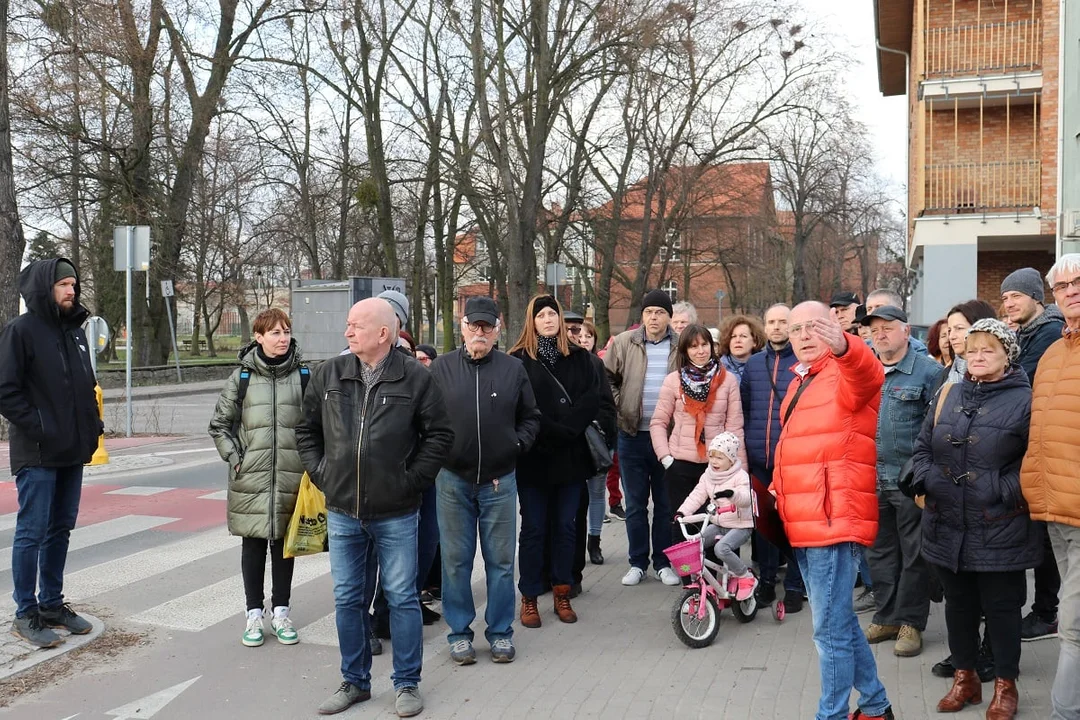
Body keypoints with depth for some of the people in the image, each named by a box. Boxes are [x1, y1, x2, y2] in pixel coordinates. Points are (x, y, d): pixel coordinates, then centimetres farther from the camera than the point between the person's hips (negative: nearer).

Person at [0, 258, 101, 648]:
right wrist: (39, 429, -17)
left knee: (60, 529, 14)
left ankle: (52, 603, 25)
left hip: (72, 452, 7)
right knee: (32, 532, 0)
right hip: (36, 454, -7)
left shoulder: (75, 331, 13)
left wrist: (92, 425, 8)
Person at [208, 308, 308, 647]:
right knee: (253, 543, 7)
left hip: (291, 477, 0)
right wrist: (234, 457, -2)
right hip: (250, 478, 0)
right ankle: (254, 614, 19)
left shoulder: (304, 374, 1)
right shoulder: (242, 377, 1)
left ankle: (281, 612, 22)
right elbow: (219, 424, 8)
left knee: (284, 542, 9)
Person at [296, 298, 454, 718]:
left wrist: (413, 478, -6)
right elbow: (307, 429, 14)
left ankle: (407, 683, 22)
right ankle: (355, 682, 30)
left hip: (396, 514, -3)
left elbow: (440, 434, -2)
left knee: (401, 597, 6)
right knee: (348, 599, 13)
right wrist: (320, 473, 5)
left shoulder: (415, 378, -7)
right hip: (342, 511, 4)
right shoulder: (328, 375, 3)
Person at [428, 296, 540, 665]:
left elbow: (530, 417, 11)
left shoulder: (513, 368, 3)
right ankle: (459, 631, 21)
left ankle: (501, 631, 22)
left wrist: (518, 443, -3)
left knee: (501, 560, 8)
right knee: (455, 560, 8)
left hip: (500, 480, 1)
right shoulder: (442, 367, 1)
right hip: (453, 480, 0)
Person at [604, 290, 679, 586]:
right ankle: (637, 562, 21)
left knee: (665, 503, 9)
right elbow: (606, 378, 7)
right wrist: (618, 408, -3)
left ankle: (663, 562, 22)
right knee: (635, 503, 10)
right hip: (632, 436, 0)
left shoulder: (682, 347, 0)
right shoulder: (624, 343, -1)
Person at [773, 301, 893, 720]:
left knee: (830, 627, -6)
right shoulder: (800, 383, 18)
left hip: (835, 521, -9)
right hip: (804, 523, 9)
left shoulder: (847, 375, -8)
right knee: (838, 620, 19)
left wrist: (843, 346, -54)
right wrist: (777, 488, 15)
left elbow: (866, 373, -34)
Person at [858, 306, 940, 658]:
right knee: (879, 552, 13)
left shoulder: (928, 372, -6)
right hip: (871, 479, 5)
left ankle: (910, 622, 16)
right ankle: (886, 617, 25)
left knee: (914, 555, 5)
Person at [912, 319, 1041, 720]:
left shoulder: (1024, 400, -6)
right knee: (958, 603, 15)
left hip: (999, 532, -5)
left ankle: (1005, 685, 23)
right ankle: (965, 678, 30)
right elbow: (923, 447, 14)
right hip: (948, 526, 5)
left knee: (1001, 606, 6)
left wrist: (1003, 492, -18)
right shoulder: (948, 396, 10)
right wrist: (927, 481, -2)